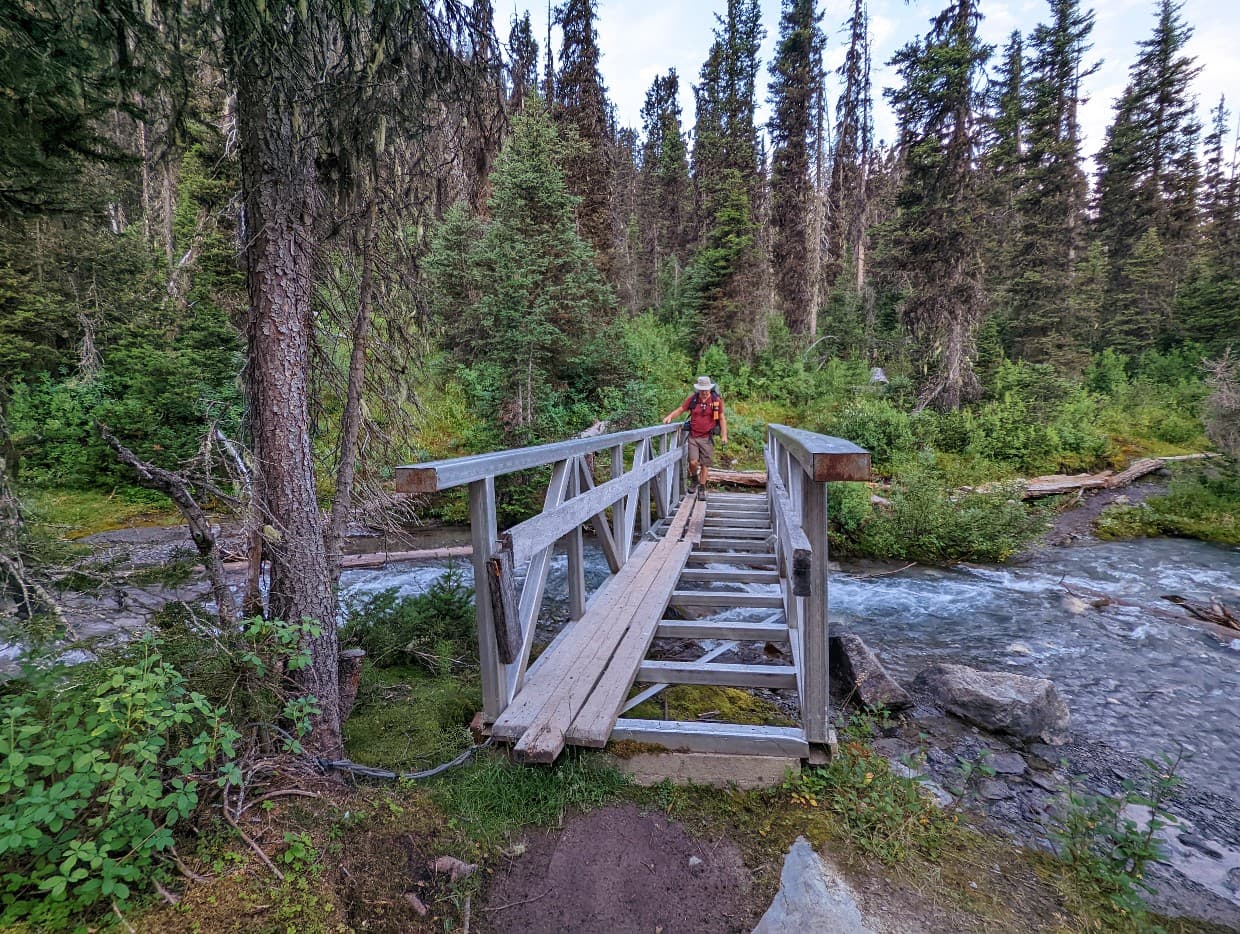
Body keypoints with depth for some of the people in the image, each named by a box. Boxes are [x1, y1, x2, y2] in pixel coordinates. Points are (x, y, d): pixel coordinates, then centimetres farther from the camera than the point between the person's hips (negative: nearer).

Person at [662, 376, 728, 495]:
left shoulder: (716, 400, -1)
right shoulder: (692, 399, 1)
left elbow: (722, 418, 3)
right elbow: (680, 410, 8)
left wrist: (724, 435, -2)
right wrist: (670, 416, -10)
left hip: (707, 438, 0)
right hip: (693, 437, 0)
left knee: (705, 464, 4)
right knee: (693, 462, -10)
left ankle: (702, 487, 18)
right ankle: (694, 479, 20)